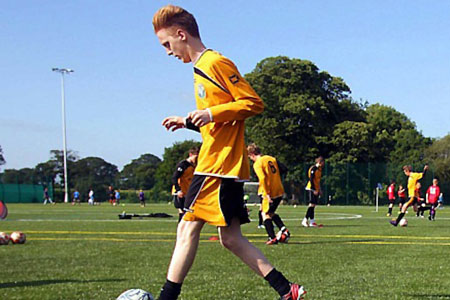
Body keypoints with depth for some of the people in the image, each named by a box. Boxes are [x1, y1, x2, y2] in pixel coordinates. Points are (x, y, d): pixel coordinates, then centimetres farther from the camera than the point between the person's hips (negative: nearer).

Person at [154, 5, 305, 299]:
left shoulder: (215, 62, -9)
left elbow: (253, 103, -13)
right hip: (223, 165, 10)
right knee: (231, 238, 8)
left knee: (187, 229, -9)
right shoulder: (201, 67, 21)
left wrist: (211, 113, -22)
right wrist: (189, 121, 16)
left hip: (218, 165, -10)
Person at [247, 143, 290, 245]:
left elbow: (262, 178, -21)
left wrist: (266, 194, -21)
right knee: (271, 212, 24)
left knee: (265, 214, 5)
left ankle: (272, 238, 1)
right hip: (279, 191, 7)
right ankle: (284, 230, 13)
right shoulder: (271, 158, 10)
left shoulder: (257, 164, -10)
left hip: (269, 193, -7)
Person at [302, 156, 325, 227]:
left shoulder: (319, 169, 14)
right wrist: (314, 190, -20)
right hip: (311, 189, -8)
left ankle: (312, 221, 6)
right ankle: (305, 220, -13)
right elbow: (311, 179, -17)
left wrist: (319, 189, 19)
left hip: (316, 189, 8)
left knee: (313, 204, 6)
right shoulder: (313, 168, -13)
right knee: (312, 204, -14)